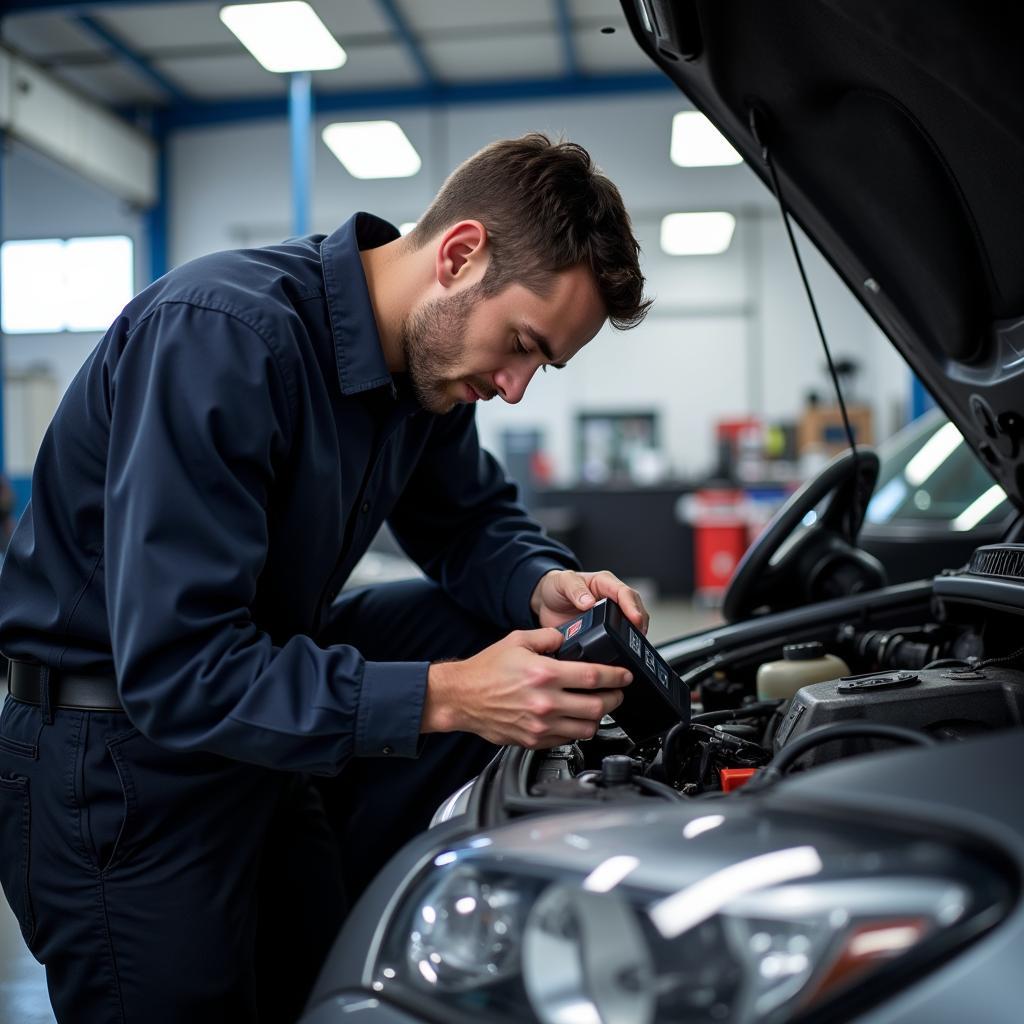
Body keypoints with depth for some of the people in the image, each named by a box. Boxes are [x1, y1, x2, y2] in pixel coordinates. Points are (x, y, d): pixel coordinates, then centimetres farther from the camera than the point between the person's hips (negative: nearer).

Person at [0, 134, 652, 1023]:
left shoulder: (429, 355, -4)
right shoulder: (220, 334, -28)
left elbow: (472, 523, 11)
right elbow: (177, 670, -32)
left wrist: (545, 587, -12)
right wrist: (445, 698, -34)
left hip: (263, 683, 7)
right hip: (119, 755, -7)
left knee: (501, 620, 1)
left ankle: (319, 898, 3)